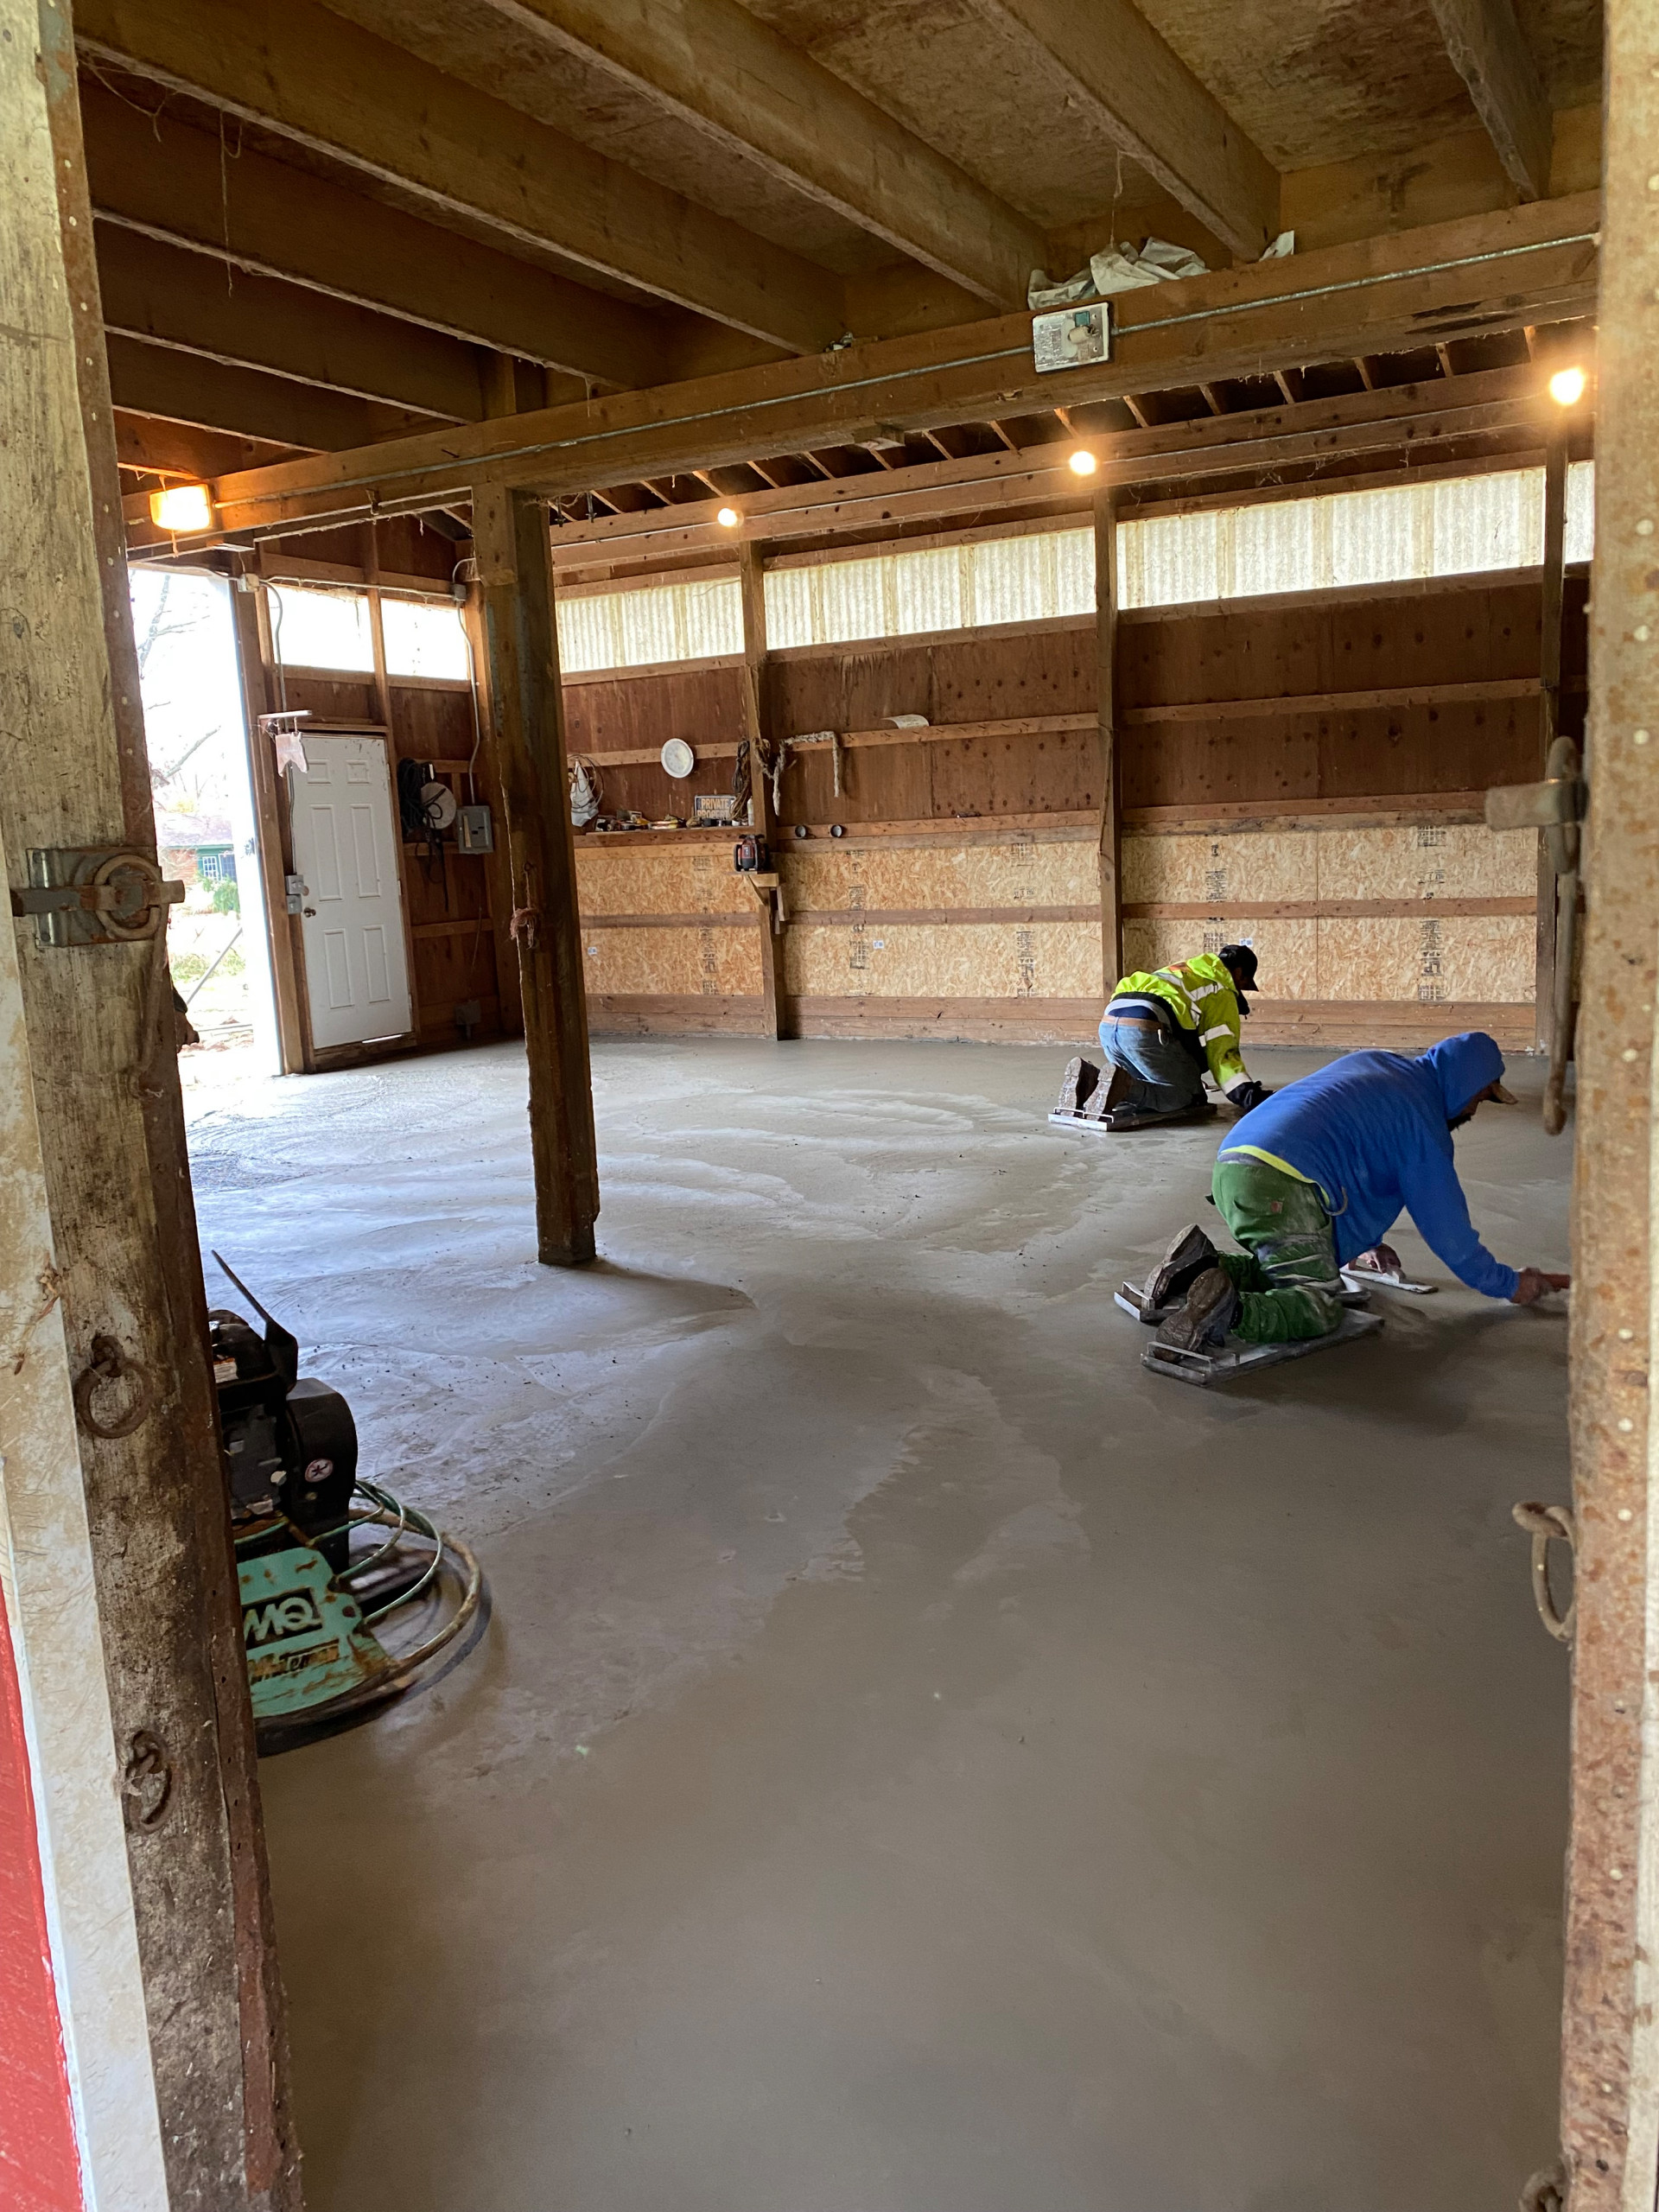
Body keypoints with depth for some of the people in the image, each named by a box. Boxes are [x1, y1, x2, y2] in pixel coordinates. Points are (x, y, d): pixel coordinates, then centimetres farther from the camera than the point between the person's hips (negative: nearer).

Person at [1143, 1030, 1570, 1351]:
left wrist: (1365, 1240, 48)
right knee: (1318, 1308, -2)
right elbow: (1447, 1226, 11)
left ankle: (1203, 1267, 0)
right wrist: (1510, 1285, 26)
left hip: (1229, 1165, 8)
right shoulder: (1423, 1120, 5)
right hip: (1282, 1186, -8)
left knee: (1286, 1272, 22)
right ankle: (1228, 1309, -27)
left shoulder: (1375, 1064, 28)